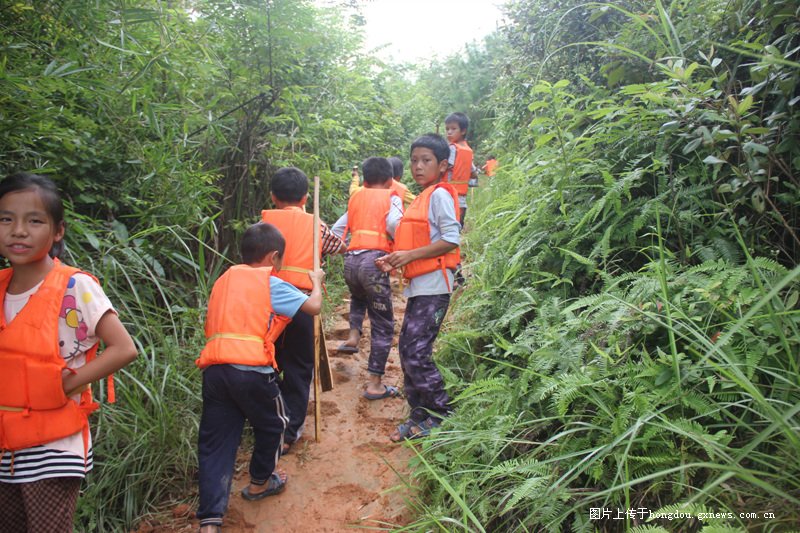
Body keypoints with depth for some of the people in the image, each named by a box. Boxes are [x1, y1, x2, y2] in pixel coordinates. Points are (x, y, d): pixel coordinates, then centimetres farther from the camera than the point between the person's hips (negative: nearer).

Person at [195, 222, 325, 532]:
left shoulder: (224, 280, 21)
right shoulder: (271, 284, 3)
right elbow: (314, 307, 2)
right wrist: (316, 282, 22)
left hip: (213, 369, 5)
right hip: (251, 370, -5)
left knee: (215, 442, 8)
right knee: (272, 425, 21)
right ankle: (259, 483, 40)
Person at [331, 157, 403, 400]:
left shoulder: (356, 198, 21)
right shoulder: (391, 197, 8)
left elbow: (337, 229, 21)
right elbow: (394, 225, -11)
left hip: (350, 260, 5)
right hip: (374, 261, -5)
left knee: (359, 298, 39)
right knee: (383, 326, 4)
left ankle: (353, 336, 20)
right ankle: (374, 384, 2)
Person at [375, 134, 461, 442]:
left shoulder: (440, 194, -8)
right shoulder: (421, 199, 19)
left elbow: (451, 240, -18)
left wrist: (410, 255, -18)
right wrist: (395, 261, 7)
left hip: (433, 287, -9)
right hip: (418, 287, 9)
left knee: (416, 352, -10)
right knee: (407, 350, 10)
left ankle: (441, 416, 5)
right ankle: (419, 416, 20)